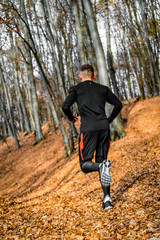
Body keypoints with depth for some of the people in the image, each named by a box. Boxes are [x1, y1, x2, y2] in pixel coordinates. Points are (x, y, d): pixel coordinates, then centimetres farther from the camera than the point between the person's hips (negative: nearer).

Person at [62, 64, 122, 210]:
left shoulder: (76, 89, 10)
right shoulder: (103, 89, 18)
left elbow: (65, 106, -3)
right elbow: (118, 104, 12)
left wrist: (71, 118, 16)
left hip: (88, 129, -3)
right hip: (104, 127, 3)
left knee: (85, 165, 6)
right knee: (101, 160, 11)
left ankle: (102, 166, -28)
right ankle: (107, 198, 2)